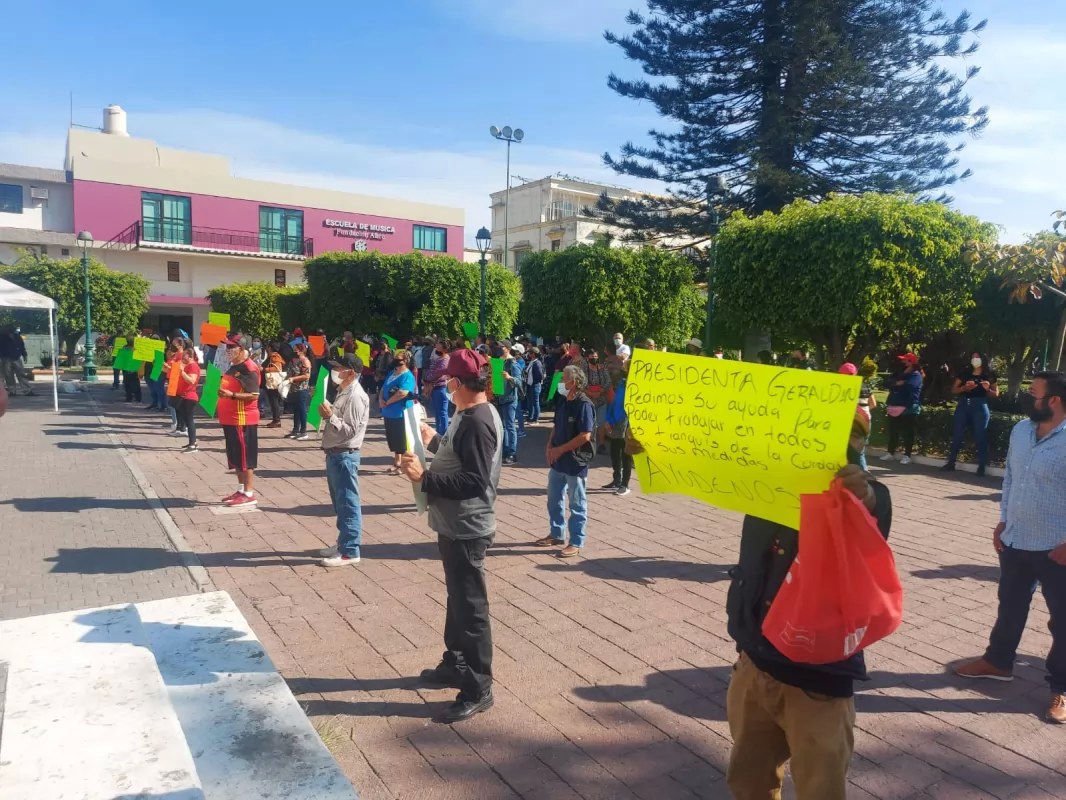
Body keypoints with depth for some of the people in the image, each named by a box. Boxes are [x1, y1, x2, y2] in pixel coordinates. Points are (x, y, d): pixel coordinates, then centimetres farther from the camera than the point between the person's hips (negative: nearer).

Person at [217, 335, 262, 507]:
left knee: (245, 457, -4)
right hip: (230, 419, 10)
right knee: (236, 458, 14)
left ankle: (249, 494, 2)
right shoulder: (233, 367, 16)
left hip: (243, 420, -10)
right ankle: (241, 490, 23)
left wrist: (231, 395, -30)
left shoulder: (249, 368, -15)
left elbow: (253, 395, -22)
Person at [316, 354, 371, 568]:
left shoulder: (356, 396, -17)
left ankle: (349, 552, 2)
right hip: (335, 454, 10)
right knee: (340, 503, 18)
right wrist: (327, 415, 6)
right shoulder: (344, 392, 15)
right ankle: (343, 543, 30)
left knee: (347, 503, -4)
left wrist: (330, 417, -27)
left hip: (344, 456, -10)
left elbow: (350, 431, -21)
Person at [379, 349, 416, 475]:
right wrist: (381, 400, -4)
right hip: (389, 413, 9)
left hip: (400, 414, -9)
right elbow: (383, 388, 16)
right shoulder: (391, 373, 13)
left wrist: (387, 402, -16)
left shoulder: (407, 376, -14)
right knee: (392, 439, 17)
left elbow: (402, 393, -27)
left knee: (401, 441, -2)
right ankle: (396, 463, 29)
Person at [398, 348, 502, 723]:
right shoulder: (469, 415, 8)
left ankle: (478, 689, 13)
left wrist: (423, 477, -27)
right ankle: (455, 664, 39)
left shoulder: (478, 422, -23)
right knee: (457, 600, 22)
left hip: (467, 529, -11)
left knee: (471, 607, 0)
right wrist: (435, 441, 32)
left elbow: (474, 480, -29)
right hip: (455, 525, 11)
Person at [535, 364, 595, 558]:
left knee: (577, 504, 5)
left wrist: (560, 449, -18)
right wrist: (550, 446, 0)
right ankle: (556, 534, 34)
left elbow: (585, 436, -22)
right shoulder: (563, 402, 5)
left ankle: (576, 543, 15)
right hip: (558, 460, 8)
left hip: (576, 461, -8)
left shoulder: (584, 404, -19)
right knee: (554, 499, 18)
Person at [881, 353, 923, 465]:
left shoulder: (916, 375, -1)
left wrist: (896, 384, -3)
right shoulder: (899, 374, 22)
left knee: (907, 433, -4)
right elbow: (889, 383, 8)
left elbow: (908, 385, -19)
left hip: (908, 409, -7)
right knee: (893, 432, 8)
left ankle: (907, 455, 0)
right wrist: (898, 383, -10)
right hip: (894, 407, 7)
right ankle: (891, 453, 16)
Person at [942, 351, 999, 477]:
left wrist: (988, 389, -15)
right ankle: (951, 463, 12)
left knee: (981, 437, -2)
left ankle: (981, 467, 4)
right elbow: (953, 390, 7)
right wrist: (964, 387, -12)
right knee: (957, 435, 5)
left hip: (980, 407, -2)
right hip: (963, 405, 2)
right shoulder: (964, 373, 9)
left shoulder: (989, 375, 5)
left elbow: (996, 394, 6)